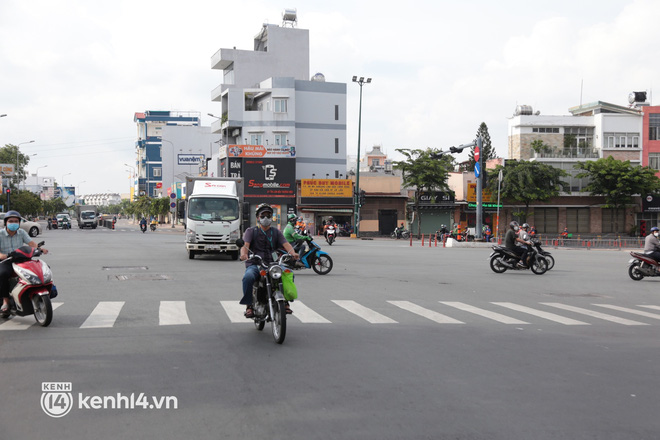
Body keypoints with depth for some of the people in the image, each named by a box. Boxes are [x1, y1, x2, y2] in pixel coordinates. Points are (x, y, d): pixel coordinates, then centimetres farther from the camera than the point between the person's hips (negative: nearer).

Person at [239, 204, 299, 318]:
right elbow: (245, 244, -6)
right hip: (254, 264, -2)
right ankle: (249, 305, -21)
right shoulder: (251, 231, 13)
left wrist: (292, 252, -23)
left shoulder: (276, 232, 19)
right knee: (248, 277, -35)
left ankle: (285, 301, -12)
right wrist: (243, 253, -31)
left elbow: (285, 244, 1)